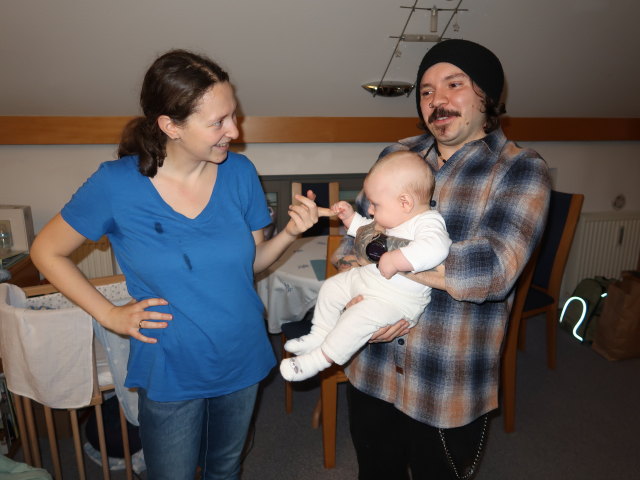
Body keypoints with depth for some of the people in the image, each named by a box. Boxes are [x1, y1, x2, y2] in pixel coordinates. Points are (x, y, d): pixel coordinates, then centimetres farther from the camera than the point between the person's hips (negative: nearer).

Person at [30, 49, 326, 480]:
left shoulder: (240, 172, -11)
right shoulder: (117, 184, -18)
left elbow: (253, 261, -1)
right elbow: (47, 252, -4)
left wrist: (289, 234, -19)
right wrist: (110, 314, -9)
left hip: (242, 360, 3)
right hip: (171, 373, -2)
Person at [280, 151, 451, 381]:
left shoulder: (429, 222, -22)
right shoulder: (394, 217, 7)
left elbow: (434, 248, -45)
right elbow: (368, 231, 27)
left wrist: (393, 261, -43)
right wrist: (350, 217, 13)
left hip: (398, 298, -10)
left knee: (356, 317, -25)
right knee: (331, 287, 14)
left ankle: (320, 358, -6)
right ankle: (319, 335, 28)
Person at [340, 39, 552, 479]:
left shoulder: (521, 171, -9)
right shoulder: (396, 155, 3)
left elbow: (493, 268, -23)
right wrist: (361, 296, -16)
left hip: (449, 393, -3)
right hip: (371, 374, 4)